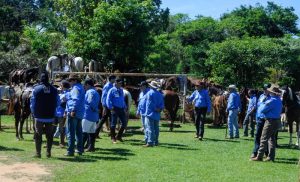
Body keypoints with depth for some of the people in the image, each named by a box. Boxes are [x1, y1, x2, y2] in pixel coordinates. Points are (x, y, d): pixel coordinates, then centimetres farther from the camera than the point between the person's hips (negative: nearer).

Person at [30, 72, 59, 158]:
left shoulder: (36, 89, -8)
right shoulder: (54, 89, -1)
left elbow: (32, 102, -3)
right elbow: (57, 103, 5)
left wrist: (33, 113, 12)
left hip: (39, 116, -2)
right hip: (50, 116, 2)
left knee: (38, 135, 5)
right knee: (49, 135, 10)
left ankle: (38, 153, 3)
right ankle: (48, 152, 12)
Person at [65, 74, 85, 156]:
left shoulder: (76, 88, -11)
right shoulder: (80, 87, 19)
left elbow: (76, 100, -23)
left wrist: (73, 110, -27)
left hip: (73, 113, -10)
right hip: (79, 114, 10)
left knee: (71, 132, -7)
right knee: (78, 132, 15)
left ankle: (70, 151, -7)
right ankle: (80, 150, 20)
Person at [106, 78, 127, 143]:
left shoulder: (121, 90, 14)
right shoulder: (112, 90, -5)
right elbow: (108, 100, -8)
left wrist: (125, 108, 13)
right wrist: (111, 108, -15)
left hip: (122, 109, 6)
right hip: (115, 109, -6)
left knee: (124, 123, 5)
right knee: (113, 124, 0)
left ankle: (119, 136, 20)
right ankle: (113, 138, 10)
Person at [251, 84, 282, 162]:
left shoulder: (272, 101, -19)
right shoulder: (279, 100, 8)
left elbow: (262, 110, -15)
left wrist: (264, 104, 5)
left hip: (271, 121, -9)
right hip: (277, 120, 9)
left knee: (264, 139, -4)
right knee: (272, 138, 15)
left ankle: (259, 156, -3)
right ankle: (271, 157, 16)